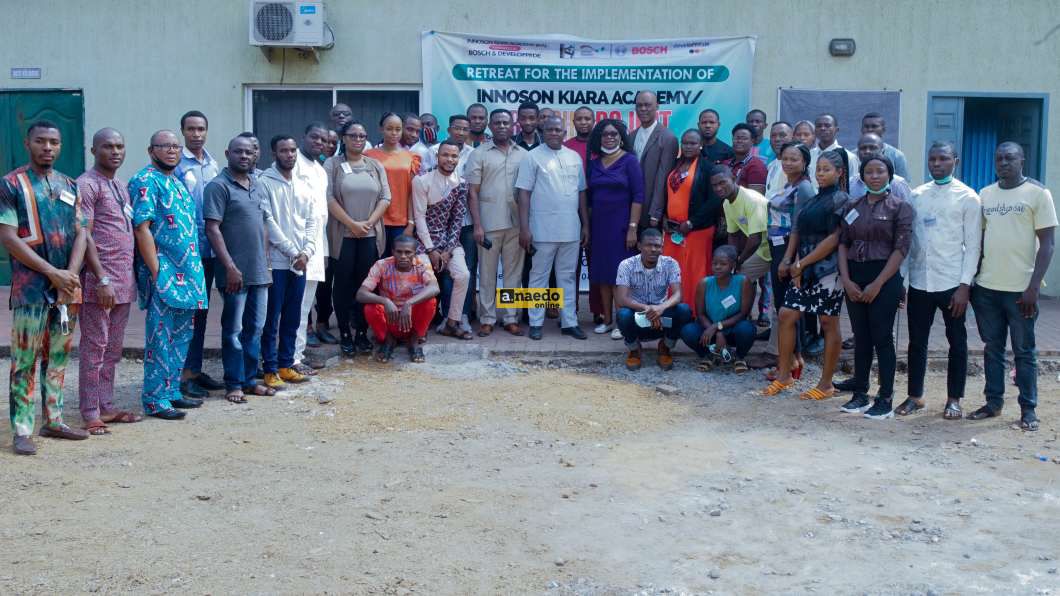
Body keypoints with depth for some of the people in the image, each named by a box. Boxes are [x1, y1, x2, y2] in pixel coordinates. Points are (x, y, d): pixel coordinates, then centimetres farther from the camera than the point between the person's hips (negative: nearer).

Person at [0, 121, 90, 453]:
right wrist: (53, 273, -14)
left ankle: (53, 421, 19)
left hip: (67, 287, 5)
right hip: (31, 288, -5)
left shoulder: (69, 186, 13)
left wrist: (71, 274, -8)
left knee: (59, 357, 10)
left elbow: (81, 233, 8)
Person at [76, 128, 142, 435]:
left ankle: (107, 406, 19)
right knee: (94, 346, -3)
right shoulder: (87, 184, -8)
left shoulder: (122, 186, 17)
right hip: (99, 281, -8)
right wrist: (102, 279, -19)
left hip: (123, 281, 8)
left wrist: (130, 276, 15)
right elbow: (83, 235, -14)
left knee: (113, 349, 12)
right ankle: (91, 413, 3)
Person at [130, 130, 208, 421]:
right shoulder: (146, 181, -10)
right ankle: (155, 400, 3)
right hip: (164, 271, -9)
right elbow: (142, 229, -17)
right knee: (160, 338, -4)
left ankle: (172, 391, 23)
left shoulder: (177, 182, 17)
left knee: (182, 335, 13)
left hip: (187, 272, 9)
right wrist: (156, 272, -20)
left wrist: (194, 272, 16)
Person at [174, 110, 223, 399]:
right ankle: (182, 375, 4)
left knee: (201, 310, 13)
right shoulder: (176, 164, -7)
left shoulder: (213, 164, 13)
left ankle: (195, 369, 23)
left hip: (209, 248, 7)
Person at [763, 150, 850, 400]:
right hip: (803, 269, 7)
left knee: (829, 324, 2)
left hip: (828, 269, -7)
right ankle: (784, 375, 15)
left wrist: (802, 263, -13)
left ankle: (826, 384, 10)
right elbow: (797, 231, 15)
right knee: (787, 315, 4)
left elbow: (834, 239, -15)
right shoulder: (811, 199, 14)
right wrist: (788, 260, 0)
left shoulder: (841, 200, -8)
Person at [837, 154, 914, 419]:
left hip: (884, 278, -4)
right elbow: (843, 243, 8)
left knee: (882, 338, -3)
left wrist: (877, 284, -13)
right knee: (861, 337, 9)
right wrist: (846, 280, -5)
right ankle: (860, 394, 16)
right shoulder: (853, 207, 11)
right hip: (854, 277, 4)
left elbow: (901, 248, -8)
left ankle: (885, 400, 3)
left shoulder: (900, 207, -2)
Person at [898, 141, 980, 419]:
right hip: (919, 282, 3)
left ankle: (954, 400, 17)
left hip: (952, 284, -3)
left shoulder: (967, 198, -3)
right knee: (917, 341, 9)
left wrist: (965, 286, -12)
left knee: (957, 343, 7)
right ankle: (915, 396, 21)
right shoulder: (916, 196, 8)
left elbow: (972, 246, -6)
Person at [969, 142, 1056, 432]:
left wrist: (1034, 287, -13)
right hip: (986, 288, 4)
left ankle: (1028, 409, 12)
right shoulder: (985, 194, 10)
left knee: (1024, 351, 3)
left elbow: (1047, 243, -7)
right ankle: (993, 402, 21)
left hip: (1021, 289, -4)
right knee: (992, 348, 11)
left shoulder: (1038, 193, -4)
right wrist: (972, 280, 9)